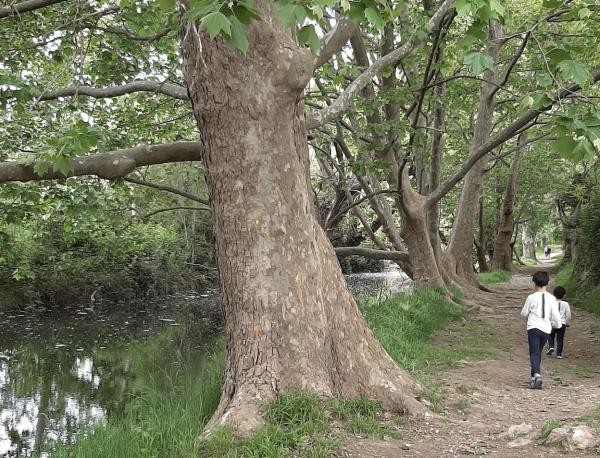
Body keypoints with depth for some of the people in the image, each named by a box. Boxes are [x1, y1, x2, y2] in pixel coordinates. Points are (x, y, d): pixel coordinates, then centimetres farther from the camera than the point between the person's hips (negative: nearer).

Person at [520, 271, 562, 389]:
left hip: (533, 327, -4)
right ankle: (534, 377, 23)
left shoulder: (531, 297, -5)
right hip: (546, 329, 4)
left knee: (534, 353, -5)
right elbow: (556, 315, 2)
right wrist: (557, 324, 22)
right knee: (538, 353, 18)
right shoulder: (552, 299, 2)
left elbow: (524, 313, 3)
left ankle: (537, 375, -27)